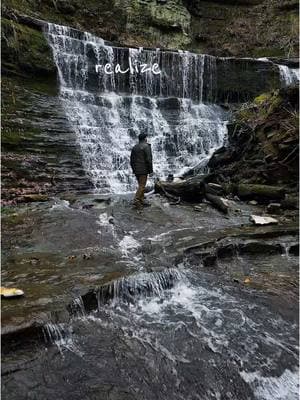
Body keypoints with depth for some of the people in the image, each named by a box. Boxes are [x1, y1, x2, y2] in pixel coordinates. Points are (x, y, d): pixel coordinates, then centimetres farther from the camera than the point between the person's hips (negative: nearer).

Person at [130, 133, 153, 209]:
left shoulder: (135, 147, 13)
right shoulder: (147, 146, -9)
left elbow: (131, 160, 13)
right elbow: (148, 159, -16)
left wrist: (134, 170, 19)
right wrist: (151, 170, -9)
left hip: (136, 170, 7)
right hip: (143, 170, -7)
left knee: (141, 185, 14)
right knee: (142, 186, -5)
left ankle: (141, 201, 16)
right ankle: (136, 201, -14)